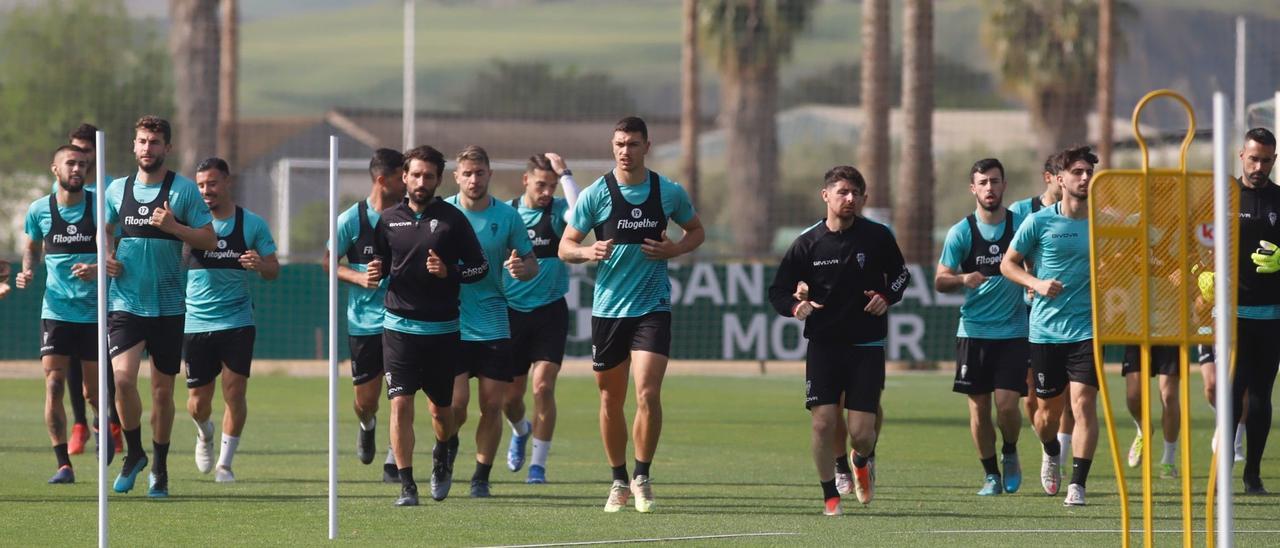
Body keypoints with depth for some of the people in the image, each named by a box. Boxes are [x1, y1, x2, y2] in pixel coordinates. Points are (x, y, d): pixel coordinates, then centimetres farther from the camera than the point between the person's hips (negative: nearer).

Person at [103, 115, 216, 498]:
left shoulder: (184, 190, -2)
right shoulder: (118, 190, 7)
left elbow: (209, 240, -4)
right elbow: (105, 230, 24)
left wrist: (173, 226, -19)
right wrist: (107, 255, 3)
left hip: (168, 306, -1)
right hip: (125, 303, 1)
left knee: (162, 390, 5)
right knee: (123, 377, -17)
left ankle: (159, 469, 21)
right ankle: (134, 454, 4)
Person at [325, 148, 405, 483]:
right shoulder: (352, 219, -6)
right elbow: (329, 262, 1)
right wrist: (360, 277, -16)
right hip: (364, 320, -1)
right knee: (366, 400, 6)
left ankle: (394, 461, 4)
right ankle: (367, 426, 42)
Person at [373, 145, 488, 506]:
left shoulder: (452, 219, -1)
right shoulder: (388, 219, 7)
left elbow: (480, 267, 0)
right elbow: (378, 264, 19)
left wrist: (449, 272, -17)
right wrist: (374, 274, -4)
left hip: (442, 329, -1)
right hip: (399, 325, 1)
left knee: (441, 408, 10)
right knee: (400, 403, -11)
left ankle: (442, 457, 41)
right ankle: (406, 485, -7)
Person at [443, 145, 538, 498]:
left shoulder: (507, 216, 1)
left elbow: (532, 264, 8)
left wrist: (522, 268, -16)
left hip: (493, 326, 1)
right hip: (451, 324, -1)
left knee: (492, 405, -1)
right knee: (456, 403, -10)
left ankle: (481, 478, 13)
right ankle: (447, 444, 23)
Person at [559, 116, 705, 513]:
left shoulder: (670, 193, 1)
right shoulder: (595, 194, -1)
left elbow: (697, 231, 17)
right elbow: (565, 247, 3)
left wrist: (675, 249, -4)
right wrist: (588, 252, -19)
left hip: (653, 307, -1)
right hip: (607, 309, 1)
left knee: (648, 393, -15)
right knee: (611, 400, 7)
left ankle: (642, 478, 0)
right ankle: (619, 481, 22)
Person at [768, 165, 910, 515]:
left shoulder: (878, 237, -1)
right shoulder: (808, 243, -1)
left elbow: (900, 273, 15)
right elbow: (778, 290, 4)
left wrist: (887, 296, -6)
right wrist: (795, 307, -18)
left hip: (867, 346, 0)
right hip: (823, 345, 0)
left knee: (861, 431, -6)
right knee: (823, 422, -11)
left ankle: (861, 462, 31)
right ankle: (830, 496, 8)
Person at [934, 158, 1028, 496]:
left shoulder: (1021, 224, 0)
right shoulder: (961, 232, 0)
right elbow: (940, 281, 0)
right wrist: (963, 279, -19)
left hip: (1013, 331, -1)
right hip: (973, 330, 1)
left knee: (1007, 403, -10)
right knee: (979, 406, 1)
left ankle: (1010, 455, 19)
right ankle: (991, 474, 15)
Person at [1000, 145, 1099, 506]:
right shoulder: (1040, 222, -1)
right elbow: (1008, 263, 6)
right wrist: (1036, 283, -11)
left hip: (1087, 330, 0)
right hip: (1045, 329, 0)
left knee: (1083, 403, -15)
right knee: (1049, 409, 10)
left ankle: (1078, 484, -13)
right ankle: (1052, 454, 44)